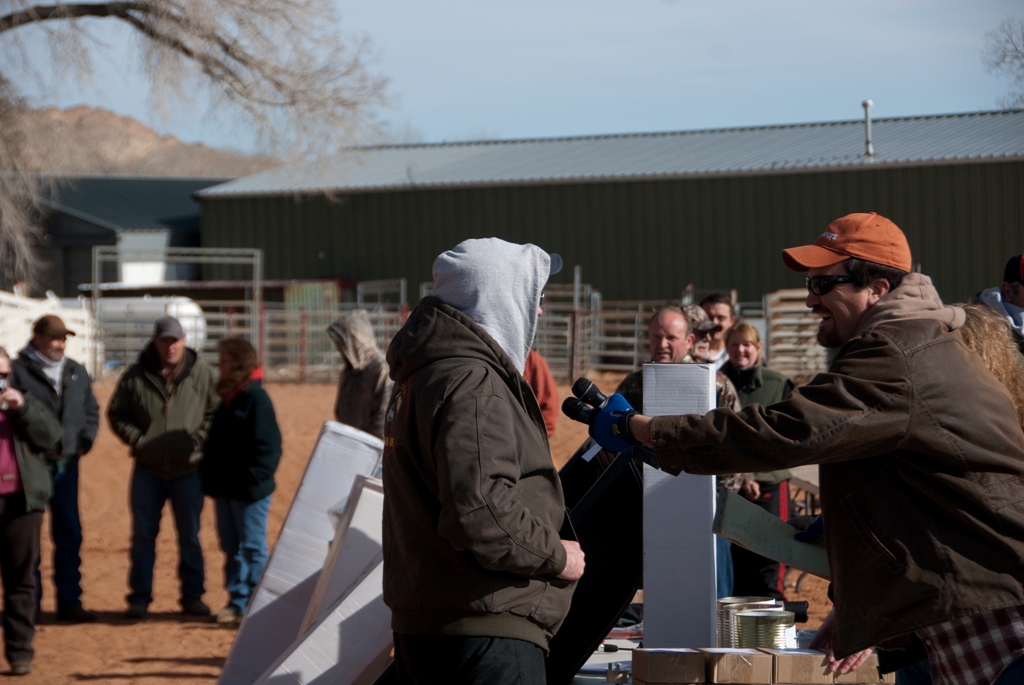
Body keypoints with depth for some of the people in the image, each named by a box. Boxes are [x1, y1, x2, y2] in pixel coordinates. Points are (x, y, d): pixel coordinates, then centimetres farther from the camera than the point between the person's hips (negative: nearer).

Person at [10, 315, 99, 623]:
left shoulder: (76, 372, 13)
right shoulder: (18, 370, -6)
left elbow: (91, 411, 22)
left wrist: (84, 442, 9)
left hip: (66, 465, 5)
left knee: (70, 536, 7)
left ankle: (69, 602, 14)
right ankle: (30, 603, 7)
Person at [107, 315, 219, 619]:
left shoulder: (202, 373, -1)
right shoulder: (136, 376, 0)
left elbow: (215, 412, 4)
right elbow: (116, 414, 7)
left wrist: (198, 441, -9)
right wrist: (137, 439, -7)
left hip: (187, 470, 0)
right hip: (148, 469, 1)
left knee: (190, 536, 8)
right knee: (142, 535, 4)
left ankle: (192, 596, 17)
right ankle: (139, 597, 11)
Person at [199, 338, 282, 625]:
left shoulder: (256, 398, -13)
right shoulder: (228, 398, 13)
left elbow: (267, 447, -17)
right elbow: (214, 442, 18)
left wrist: (252, 479, -20)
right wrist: (209, 477, 10)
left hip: (248, 490, -9)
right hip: (225, 488, 9)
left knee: (253, 548, -1)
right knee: (231, 547, 12)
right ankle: (238, 601, 18)